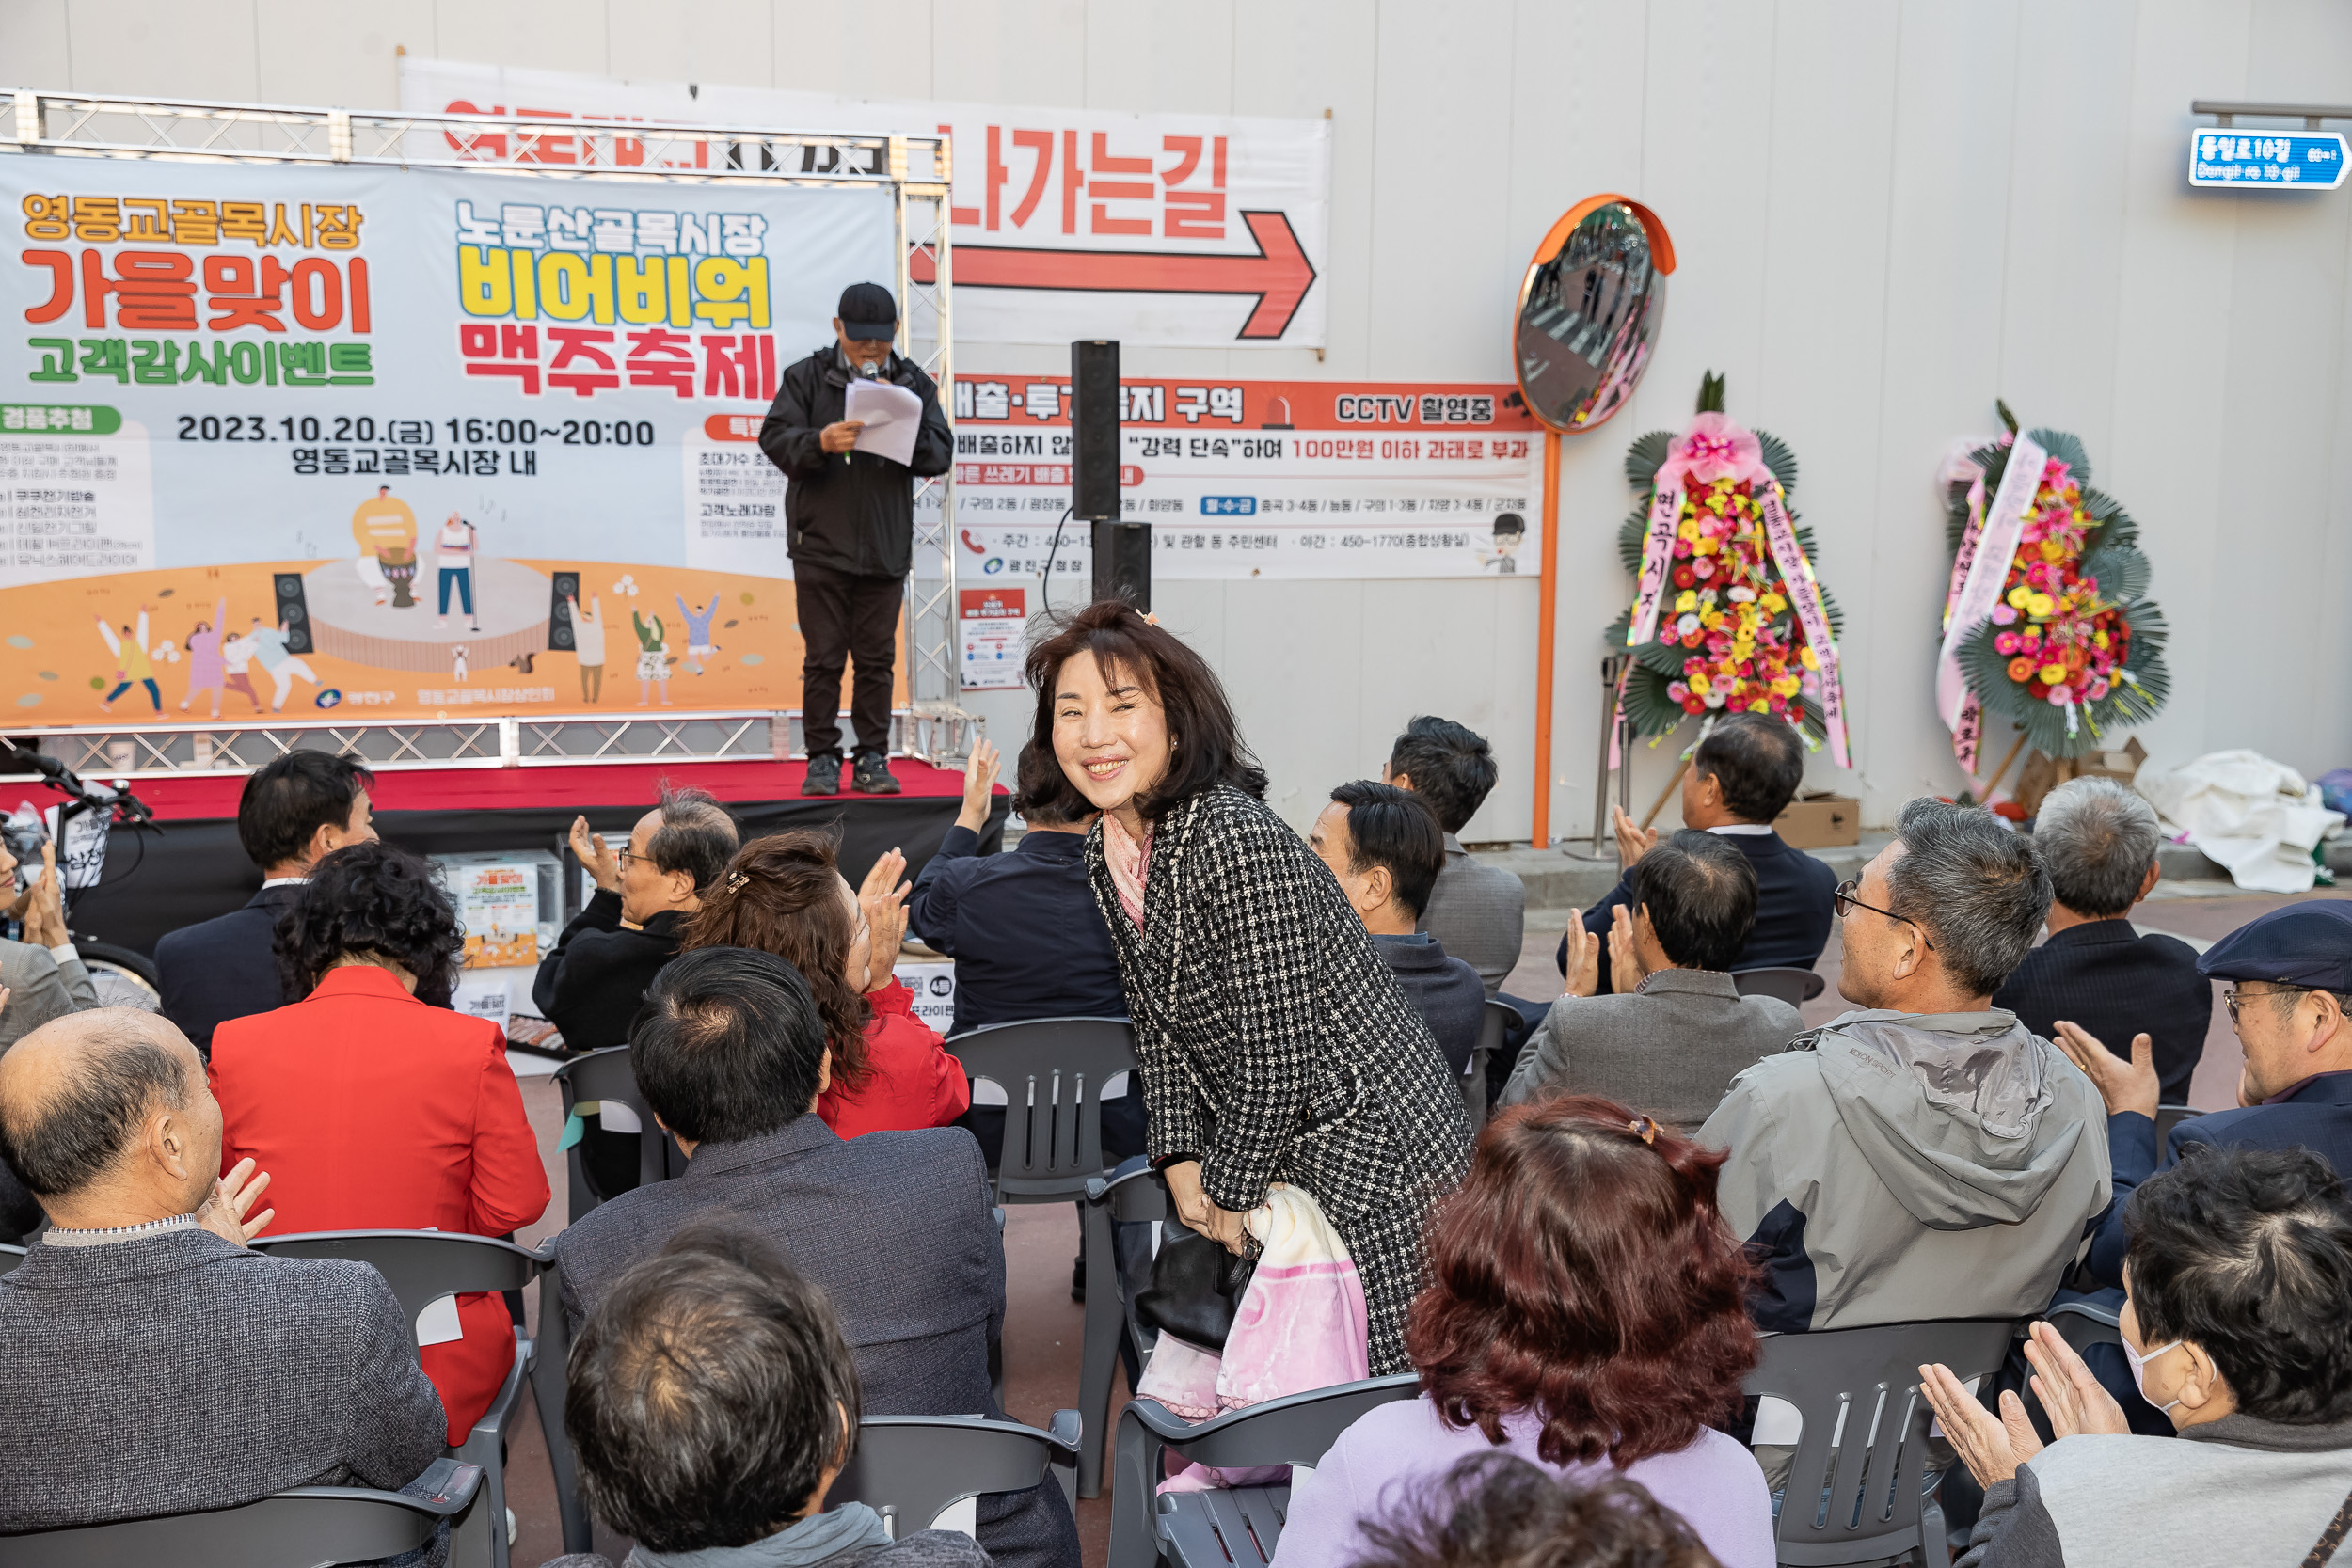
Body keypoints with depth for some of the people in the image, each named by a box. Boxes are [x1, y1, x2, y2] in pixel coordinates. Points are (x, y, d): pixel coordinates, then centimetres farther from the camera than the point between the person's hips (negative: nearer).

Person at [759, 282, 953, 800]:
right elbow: (775, 438, -3)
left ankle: (873, 758, 14)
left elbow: (940, 456, 3)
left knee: (877, 659, 5)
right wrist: (820, 442, -22)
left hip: (886, 548, 2)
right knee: (824, 658, 0)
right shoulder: (805, 378, 4)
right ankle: (822, 759, 9)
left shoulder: (914, 385, 10)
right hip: (821, 546, -2)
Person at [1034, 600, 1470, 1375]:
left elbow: (1277, 1056, -23)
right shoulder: (1109, 852, 2)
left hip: (1373, 1160, -8)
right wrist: (1181, 1160, 0)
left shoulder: (1241, 843, -26)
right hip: (1264, 1156, 8)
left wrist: (1230, 1192, -11)